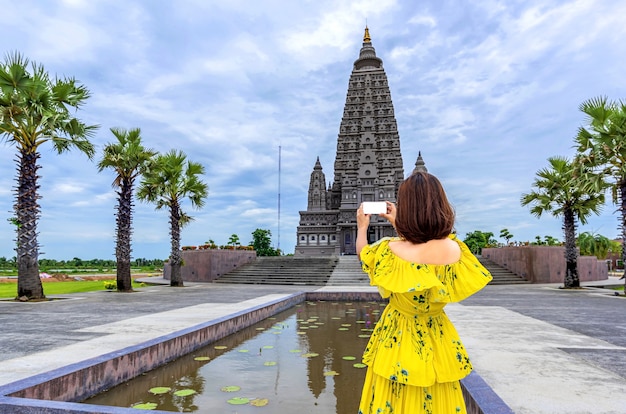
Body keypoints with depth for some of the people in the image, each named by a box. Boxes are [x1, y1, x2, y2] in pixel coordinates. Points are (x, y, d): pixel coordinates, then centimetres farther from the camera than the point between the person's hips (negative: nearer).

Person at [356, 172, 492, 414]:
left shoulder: (389, 250, -26)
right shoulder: (454, 248, -17)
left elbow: (363, 253, -2)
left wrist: (362, 227, 17)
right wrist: (397, 224, 15)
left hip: (398, 339, -3)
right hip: (438, 340, 3)